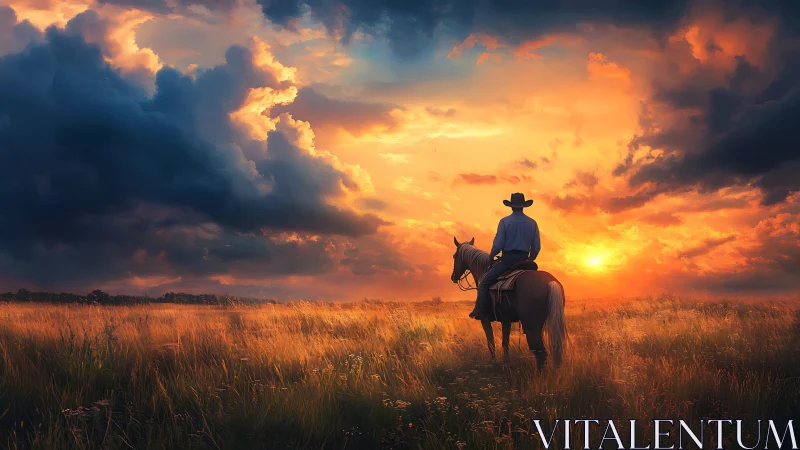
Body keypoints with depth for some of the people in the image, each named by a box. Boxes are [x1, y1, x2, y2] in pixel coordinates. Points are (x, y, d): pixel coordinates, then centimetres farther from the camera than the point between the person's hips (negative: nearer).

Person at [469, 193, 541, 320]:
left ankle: (480, 312, -8)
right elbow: (536, 248, 8)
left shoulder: (505, 221, -6)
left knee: (484, 283, 2)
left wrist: (490, 256, 9)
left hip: (507, 259, -5)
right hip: (524, 261, 5)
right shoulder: (532, 223, 7)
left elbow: (498, 245, -9)